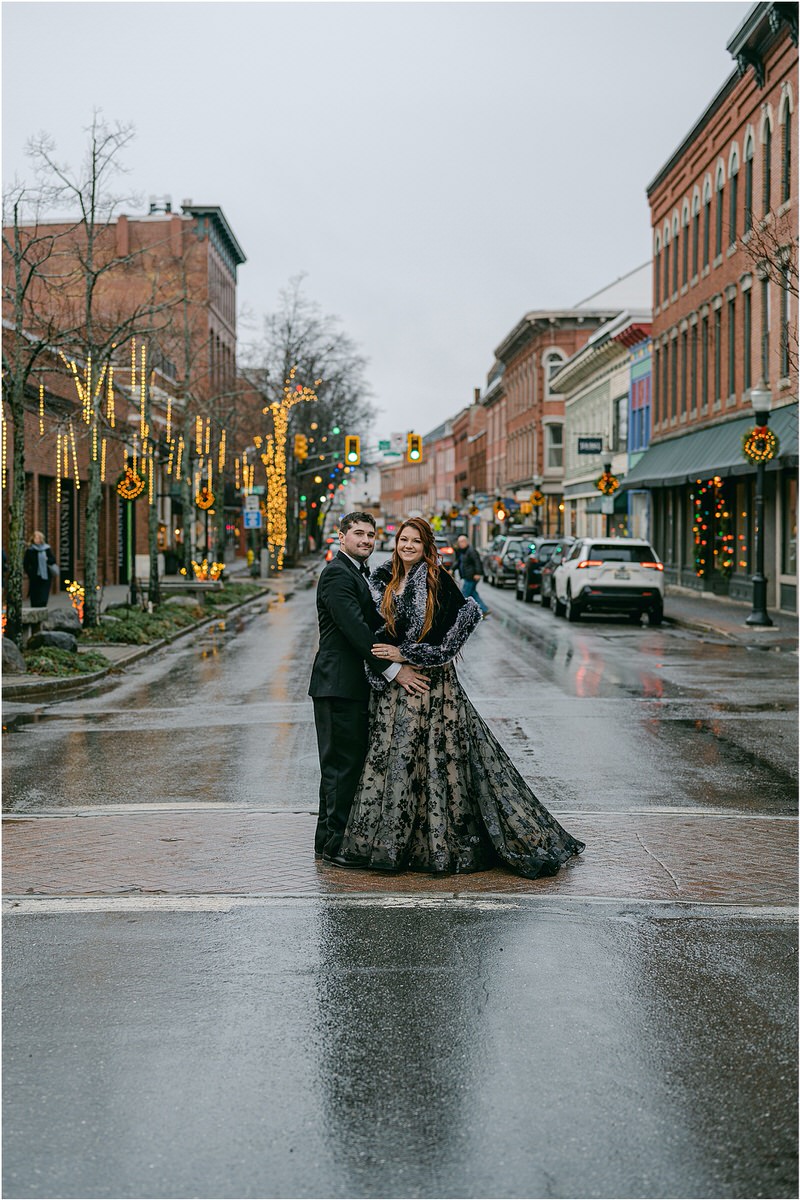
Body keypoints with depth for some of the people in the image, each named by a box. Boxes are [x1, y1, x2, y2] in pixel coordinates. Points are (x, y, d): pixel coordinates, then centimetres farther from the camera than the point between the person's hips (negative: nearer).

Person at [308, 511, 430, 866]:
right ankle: (335, 844, 0)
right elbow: (355, 630, -22)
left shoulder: (360, 572, 19)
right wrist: (394, 670, -22)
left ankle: (329, 839, 24)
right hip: (339, 686, -10)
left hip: (356, 684, 10)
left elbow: (371, 626, 21)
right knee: (342, 764, -6)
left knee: (351, 763, 15)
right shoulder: (338, 574, -14)